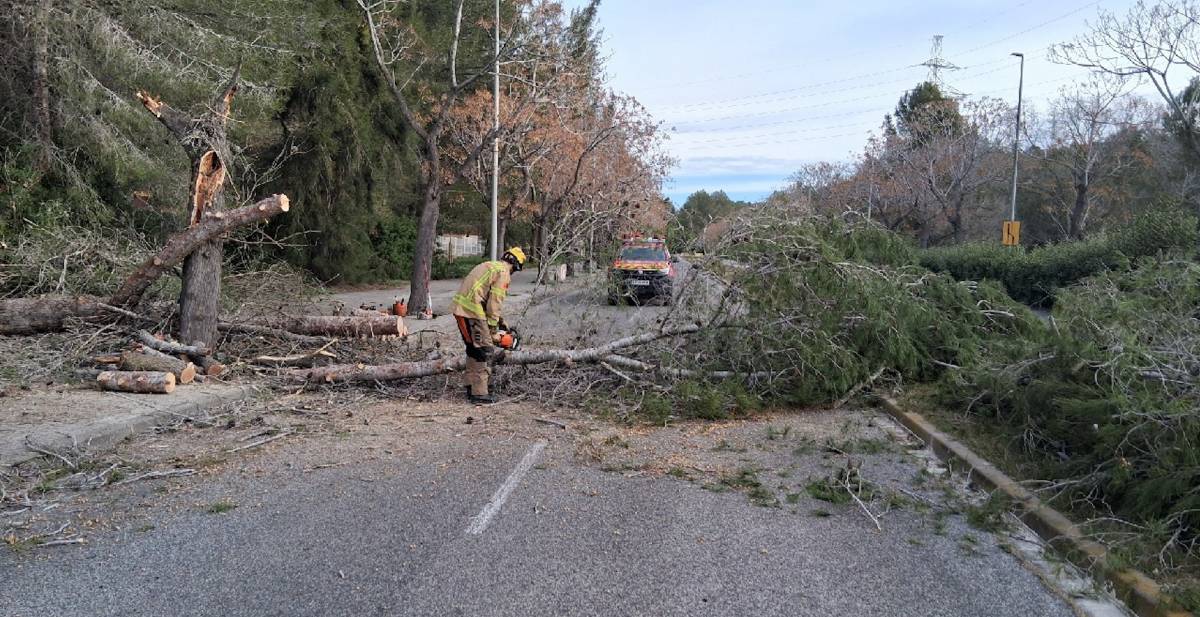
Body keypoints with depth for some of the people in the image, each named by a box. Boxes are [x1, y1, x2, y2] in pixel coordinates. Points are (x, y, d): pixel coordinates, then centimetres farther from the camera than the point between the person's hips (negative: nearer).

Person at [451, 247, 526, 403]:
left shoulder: (489, 266, 22)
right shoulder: (503, 272, -6)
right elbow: (495, 303, -10)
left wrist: (500, 321, 25)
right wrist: (493, 330, -4)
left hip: (460, 307, 10)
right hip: (473, 312, -9)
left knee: (473, 349, 19)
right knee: (485, 351, -4)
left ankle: (471, 388, 24)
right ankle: (479, 393, -3)